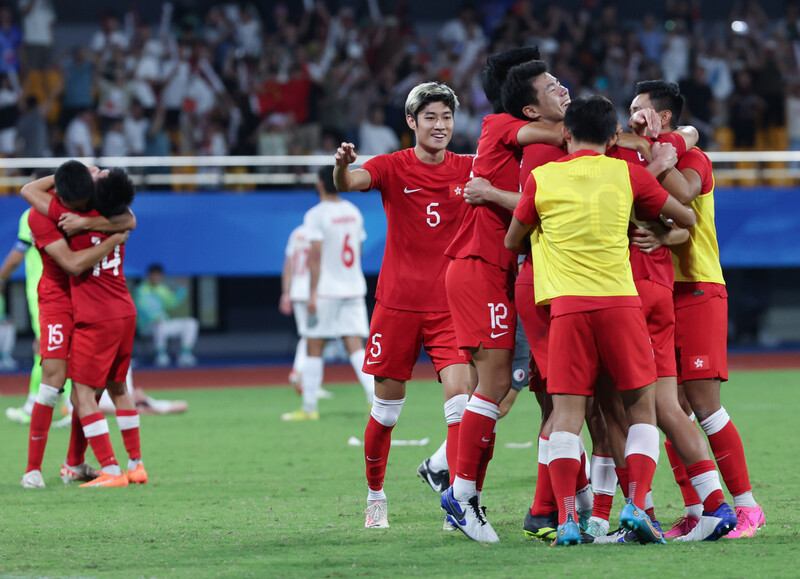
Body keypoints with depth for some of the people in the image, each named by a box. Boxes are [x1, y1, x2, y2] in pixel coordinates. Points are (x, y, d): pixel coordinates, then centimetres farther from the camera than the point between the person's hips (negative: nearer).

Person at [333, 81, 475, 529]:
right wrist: (344, 165, -42)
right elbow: (350, 183, -20)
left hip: (451, 304, 1)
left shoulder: (469, 169, 5)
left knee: (461, 398, -14)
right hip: (398, 303, -1)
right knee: (387, 405, 5)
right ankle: (375, 496, 23)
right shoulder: (393, 167, -2)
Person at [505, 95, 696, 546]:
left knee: (567, 412, 0)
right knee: (642, 406, 9)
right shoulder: (626, 174, 7)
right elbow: (687, 217, 17)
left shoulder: (542, 178, 7)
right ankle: (636, 504, -5)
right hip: (620, 300, 0)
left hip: (567, 304, 0)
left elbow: (513, 241, 20)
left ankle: (567, 519, -10)